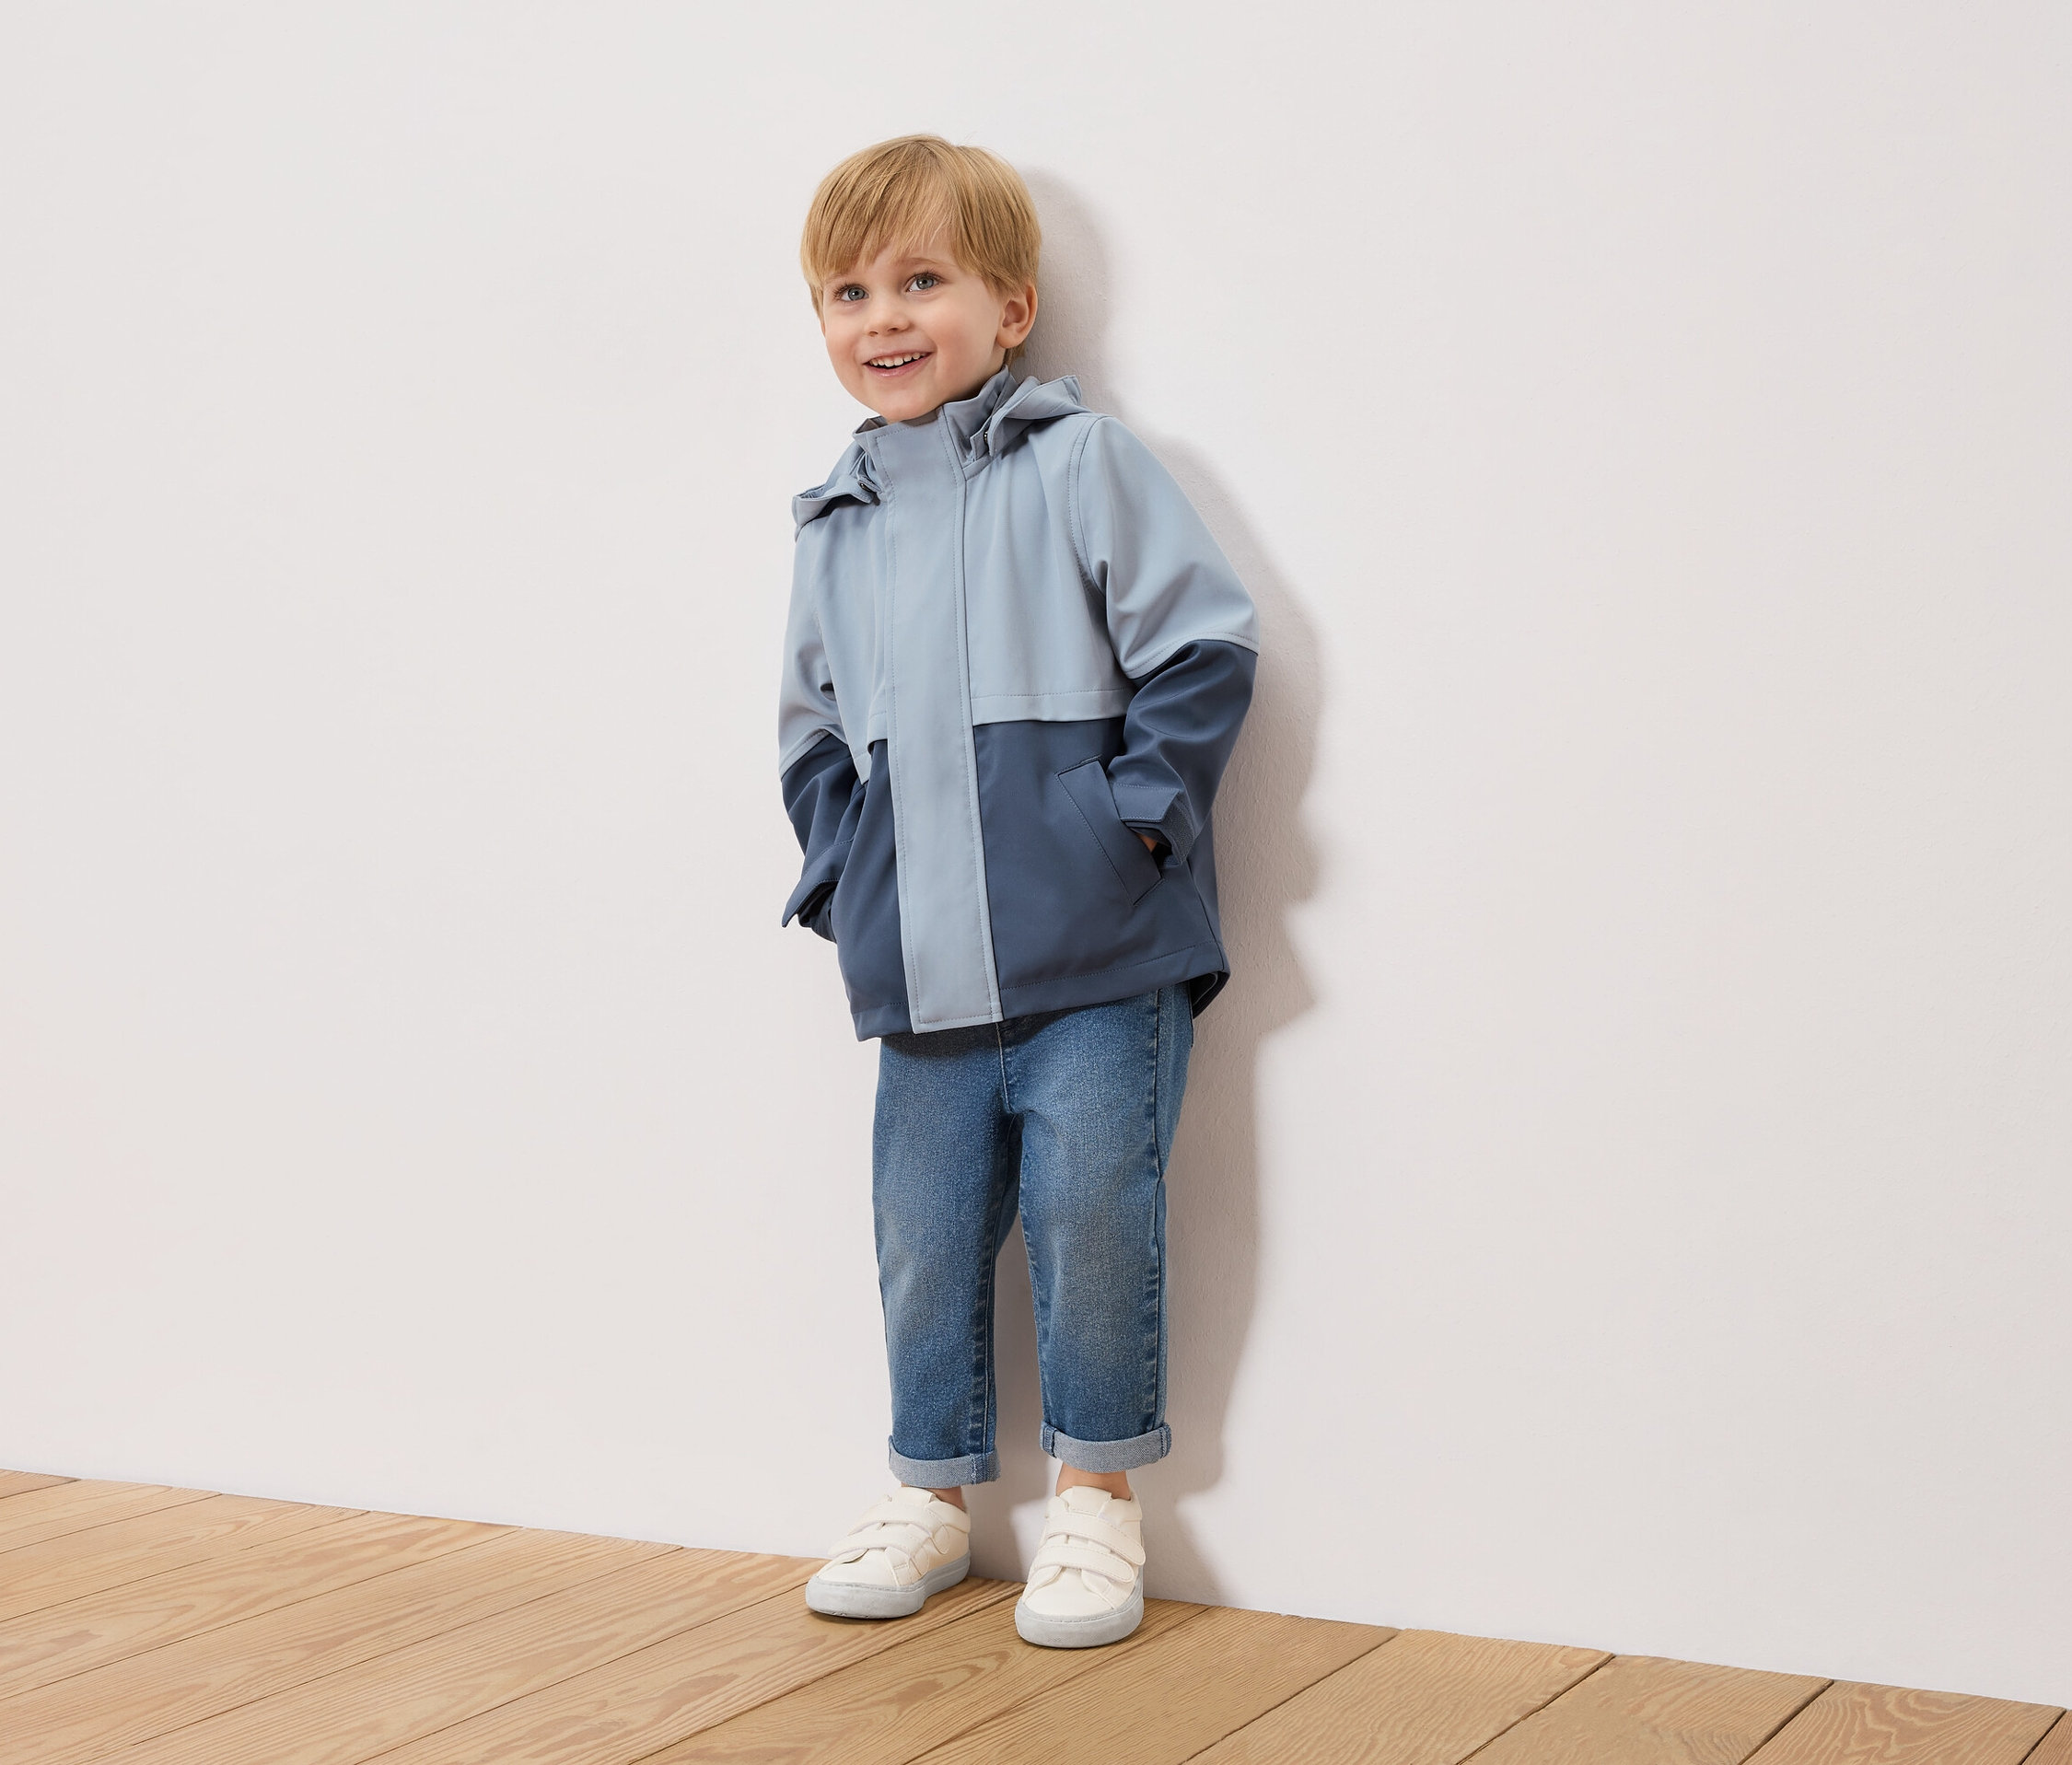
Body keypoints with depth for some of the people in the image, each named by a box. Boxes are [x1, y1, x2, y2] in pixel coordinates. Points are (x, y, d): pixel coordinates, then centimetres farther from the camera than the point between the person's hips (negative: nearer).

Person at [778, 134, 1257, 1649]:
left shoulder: (1080, 463, -2)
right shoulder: (837, 529, 12)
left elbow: (1203, 650, -5)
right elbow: (813, 732, 23)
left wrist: (1132, 815, -10)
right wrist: (847, 871, 11)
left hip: (1095, 954, -5)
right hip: (922, 971, 5)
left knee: (1092, 1214, -3)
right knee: (925, 1236, 10)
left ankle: (1098, 1496, 16)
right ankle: (934, 1492, 27)